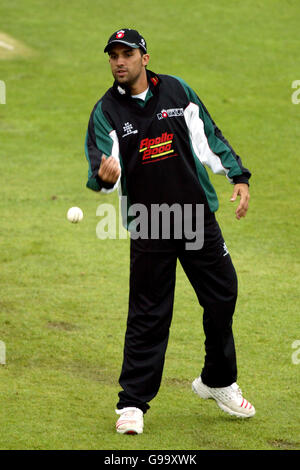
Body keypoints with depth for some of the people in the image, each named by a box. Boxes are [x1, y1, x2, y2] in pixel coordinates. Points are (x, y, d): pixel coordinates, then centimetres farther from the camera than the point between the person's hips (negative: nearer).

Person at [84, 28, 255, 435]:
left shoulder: (178, 91, 1)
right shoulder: (106, 111, -6)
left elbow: (210, 137, 11)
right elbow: (101, 167, -17)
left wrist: (237, 176, 5)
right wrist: (104, 176, -40)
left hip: (199, 216, 3)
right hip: (149, 230, -3)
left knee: (222, 297, 11)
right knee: (148, 317, -3)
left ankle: (218, 382, 31)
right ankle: (132, 403, 6)